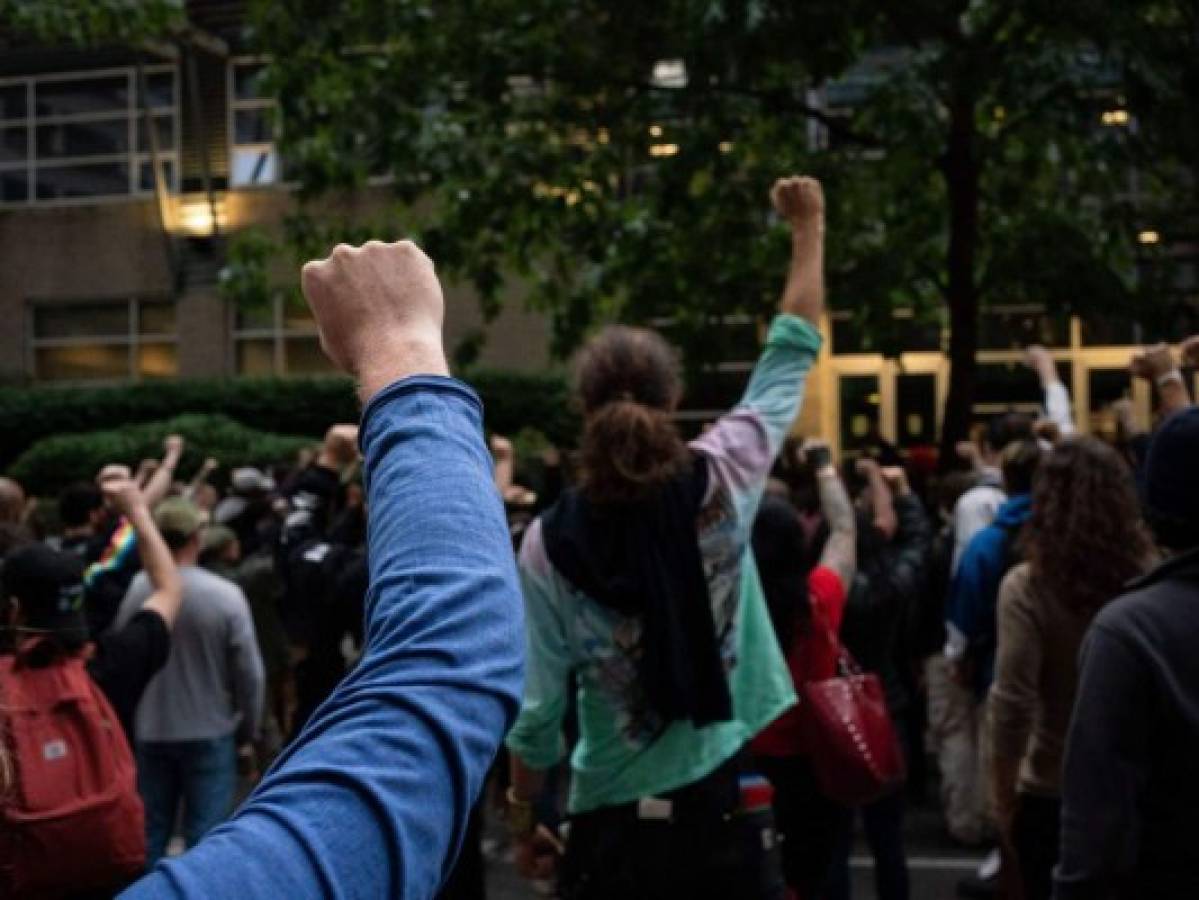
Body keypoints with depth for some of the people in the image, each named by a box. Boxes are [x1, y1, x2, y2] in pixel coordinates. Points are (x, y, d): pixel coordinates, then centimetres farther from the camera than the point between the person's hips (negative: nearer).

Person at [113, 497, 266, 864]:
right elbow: (249, 674, -11)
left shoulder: (134, 592, -11)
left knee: (148, 834, 15)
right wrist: (247, 730, 4)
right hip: (210, 734, -2)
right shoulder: (225, 595, -16)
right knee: (204, 836, 6)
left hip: (150, 734, 2)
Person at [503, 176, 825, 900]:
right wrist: (810, 227, 18)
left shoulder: (552, 543, -9)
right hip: (727, 809, 1)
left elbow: (537, 710, -4)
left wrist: (523, 817, 12)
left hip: (616, 822, 0)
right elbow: (794, 350, 6)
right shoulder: (723, 483, -8)